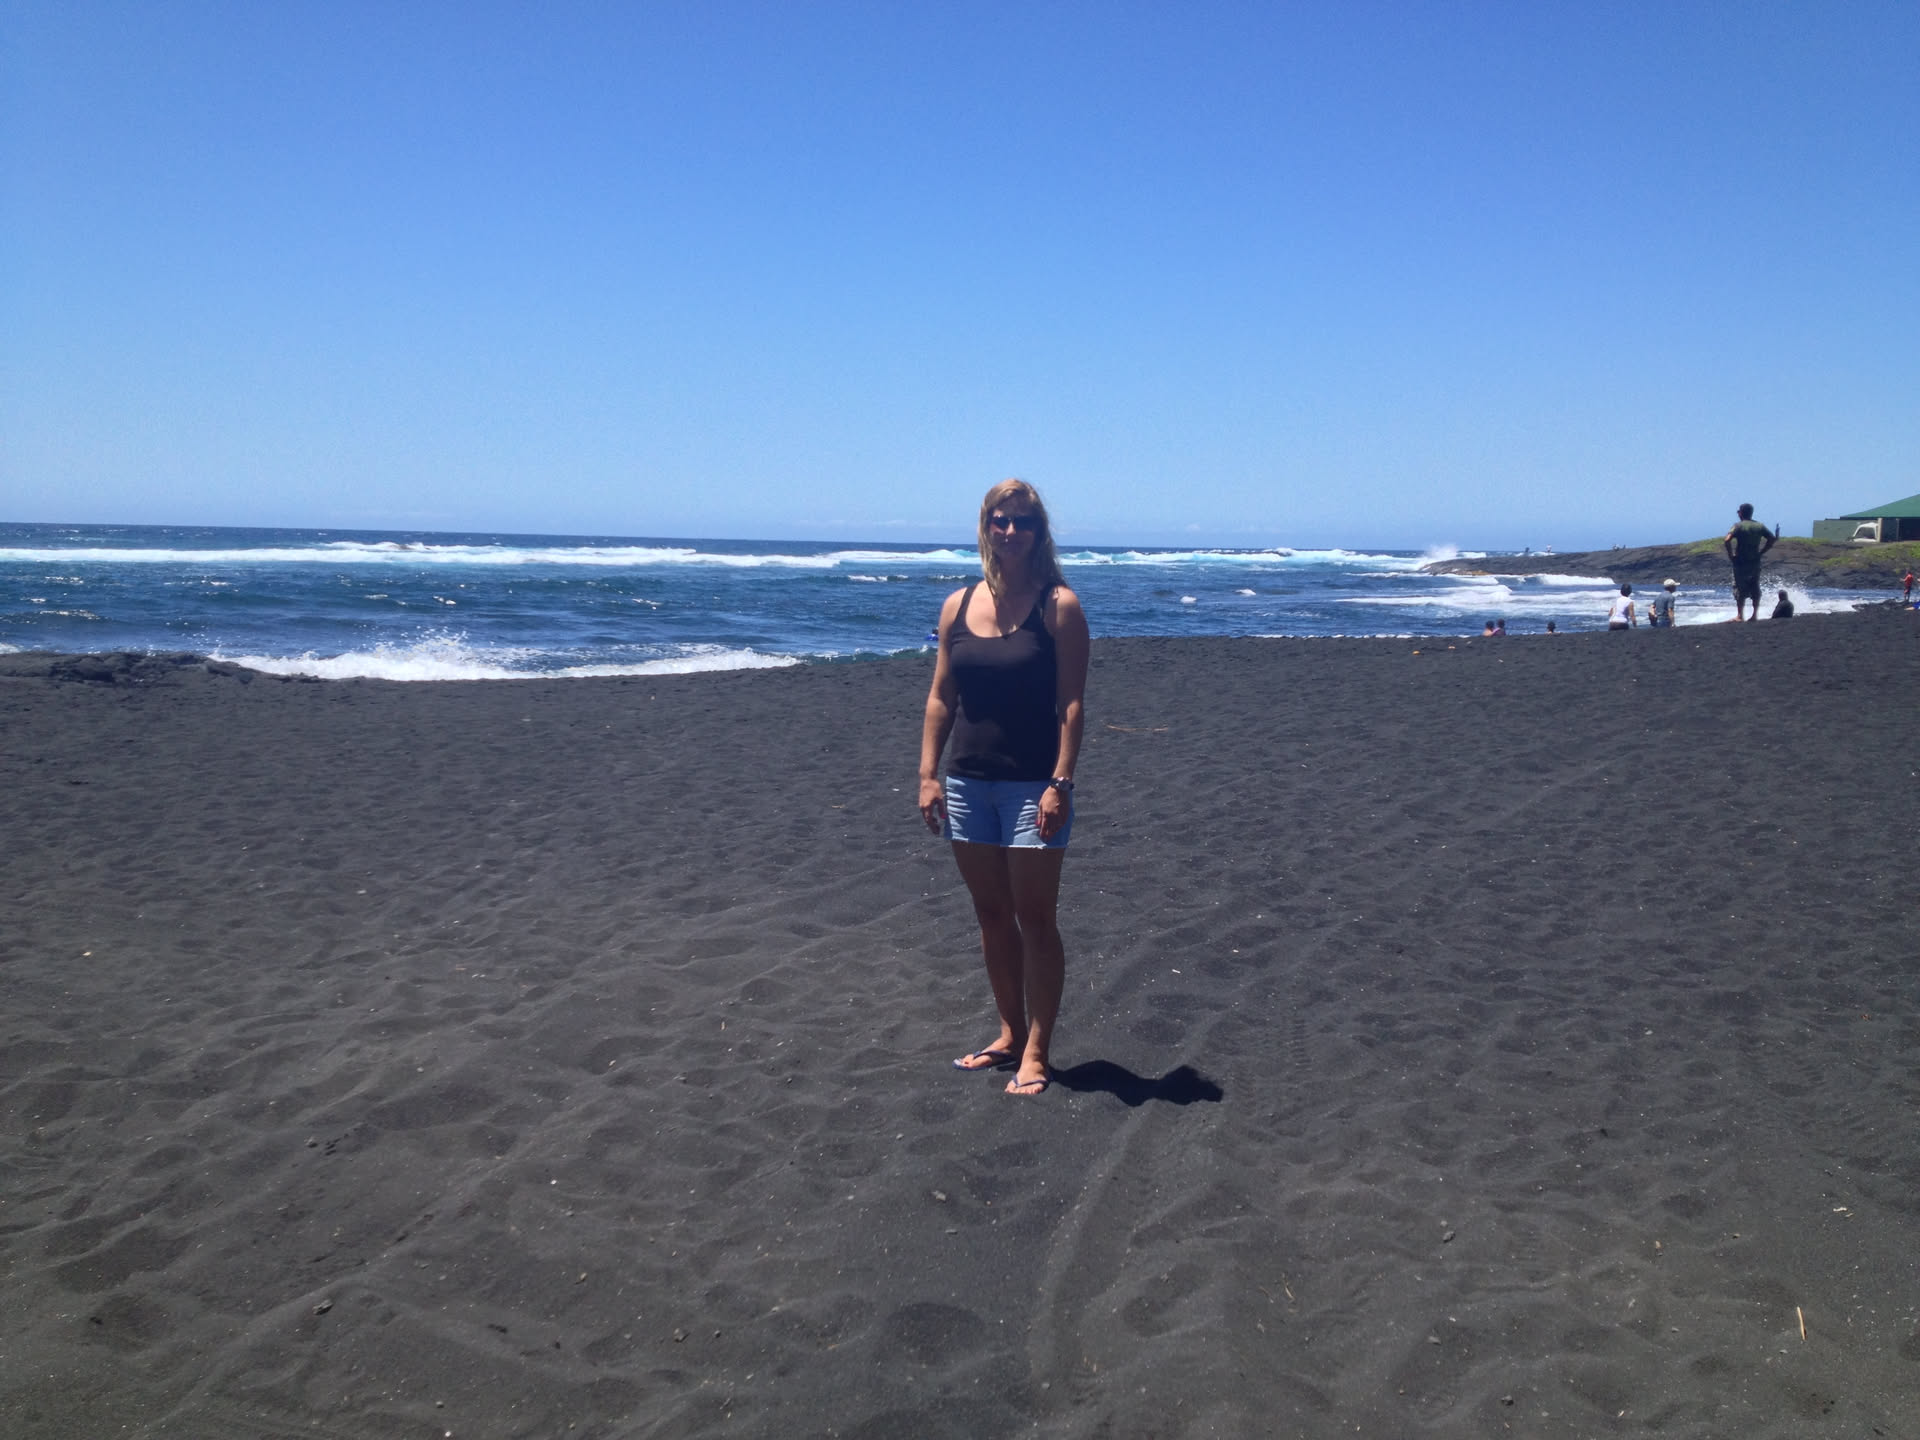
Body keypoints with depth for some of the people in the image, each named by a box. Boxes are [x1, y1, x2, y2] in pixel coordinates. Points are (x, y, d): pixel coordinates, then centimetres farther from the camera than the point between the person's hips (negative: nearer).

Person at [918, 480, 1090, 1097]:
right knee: (991, 914, 14)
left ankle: (1036, 1052, 11)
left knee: (1035, 918, 1)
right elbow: (940, 697, 9)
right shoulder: (958, 606, 7)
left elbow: (1071, 703, -10)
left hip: (1032, 786, -5)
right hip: (968, 783, 5)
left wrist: (1060, 783, -17)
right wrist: (928, 775, 3)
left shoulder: (1058, 605, -6)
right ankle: (1010, 1033, 28)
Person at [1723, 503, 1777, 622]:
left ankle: (1740, 615, -3)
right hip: (1755, 562, 5)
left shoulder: (1738, 525, -9)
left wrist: (1730, 554, -11)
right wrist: (1761, 552, 9)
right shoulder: (1760, 526, 7)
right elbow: (1772, 538, 8)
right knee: (1755, 589, 10)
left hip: (1741, 562, -5)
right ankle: (1755, 615, 13)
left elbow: (1727, 540, -22)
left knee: (1740, 589, -1)